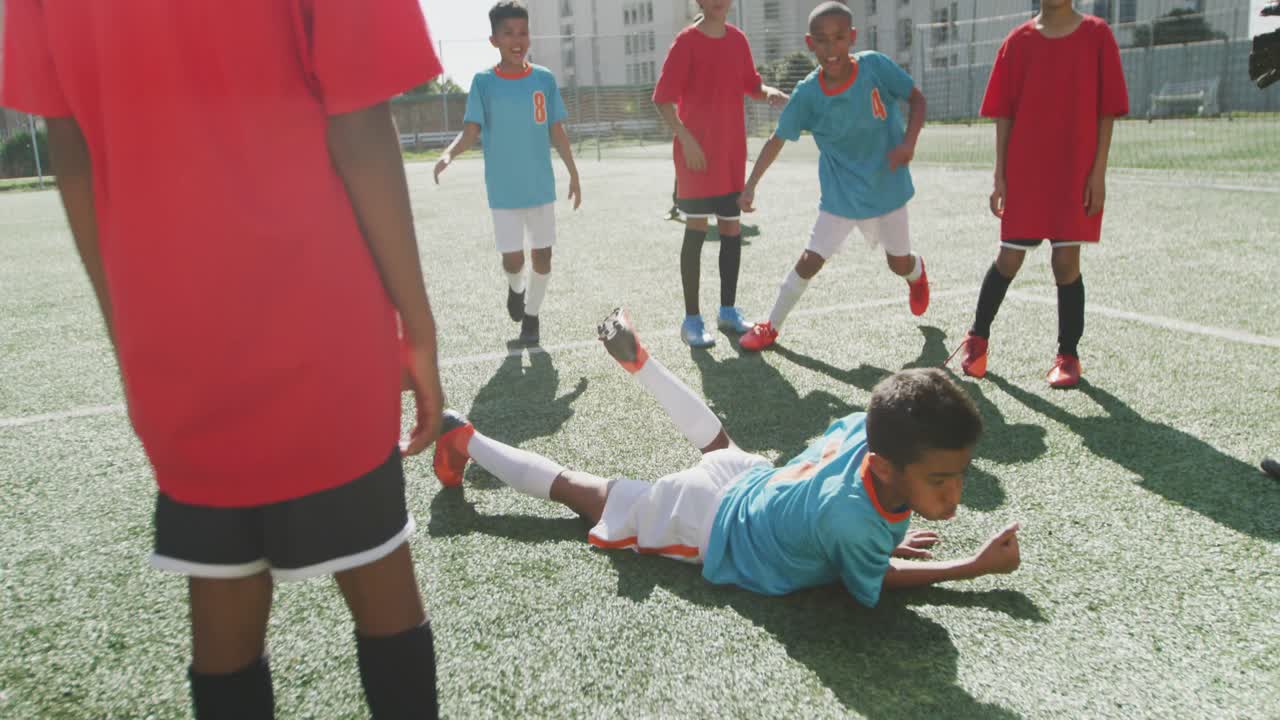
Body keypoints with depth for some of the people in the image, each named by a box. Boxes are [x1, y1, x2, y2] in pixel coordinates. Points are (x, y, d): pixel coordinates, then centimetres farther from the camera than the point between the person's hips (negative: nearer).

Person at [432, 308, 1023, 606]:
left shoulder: (868, 427, -24)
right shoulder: (851, 518, -42)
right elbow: (873, 584, -18)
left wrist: (884, 533, 2)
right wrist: (978, 567, -21)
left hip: (755, 478, 6)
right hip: (715, 525, -5)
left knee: (720, 446, 40)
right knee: (595, 499, 13)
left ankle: (636, 357, 49)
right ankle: (466, 441, 27)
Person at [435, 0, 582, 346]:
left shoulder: (545, 79, 1)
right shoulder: (483, 82, -4)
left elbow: (556, 132, 7)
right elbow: (471, 131, -7)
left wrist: (573, 173, 7)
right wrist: (449, 154, -26)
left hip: (541, 187, 2)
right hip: (503, 191, -1)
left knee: (542, 254, 5)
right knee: (512, 258, 0)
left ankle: (532, 316, 25)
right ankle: (516, 289, 35)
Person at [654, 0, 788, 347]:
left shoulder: (738, 39, 10)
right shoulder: (687, 41, -7)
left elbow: (751, 86, 19)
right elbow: (663, 97, -11)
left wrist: (769, 92, -3)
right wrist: (685, 138, -20)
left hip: (732, 153, 6)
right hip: (696, 153, -6)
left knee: (732, 230, 9)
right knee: (696, 231, -5)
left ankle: (728, 311, 21)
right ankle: (691, 319, 0)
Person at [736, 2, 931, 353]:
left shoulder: (876, 66, -18)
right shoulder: (807, 94, -16)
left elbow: (917, 98, -6)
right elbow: (777, 140, -7)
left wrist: (909, 141, -22)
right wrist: (750, 186, -11)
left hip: (887, 187, 1)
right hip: (840, 195, 0)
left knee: (899, 263, 16)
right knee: (810, 261, -7)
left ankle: (916, 273, 55)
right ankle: (771, 326, 11)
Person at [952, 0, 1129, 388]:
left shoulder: (1097, 35, 0)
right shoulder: (1018, 41, 3)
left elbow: (1106, 110, -1)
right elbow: (1004, 114, 4)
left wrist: (1098, 171, -6)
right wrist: (1000, 176, 0)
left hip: (1077, 174, -1)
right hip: (1024, 172, 1)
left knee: (1066, 261, -1)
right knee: (1009, 259, 5)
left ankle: (1068, 354, 13)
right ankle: (978, 337, 25)